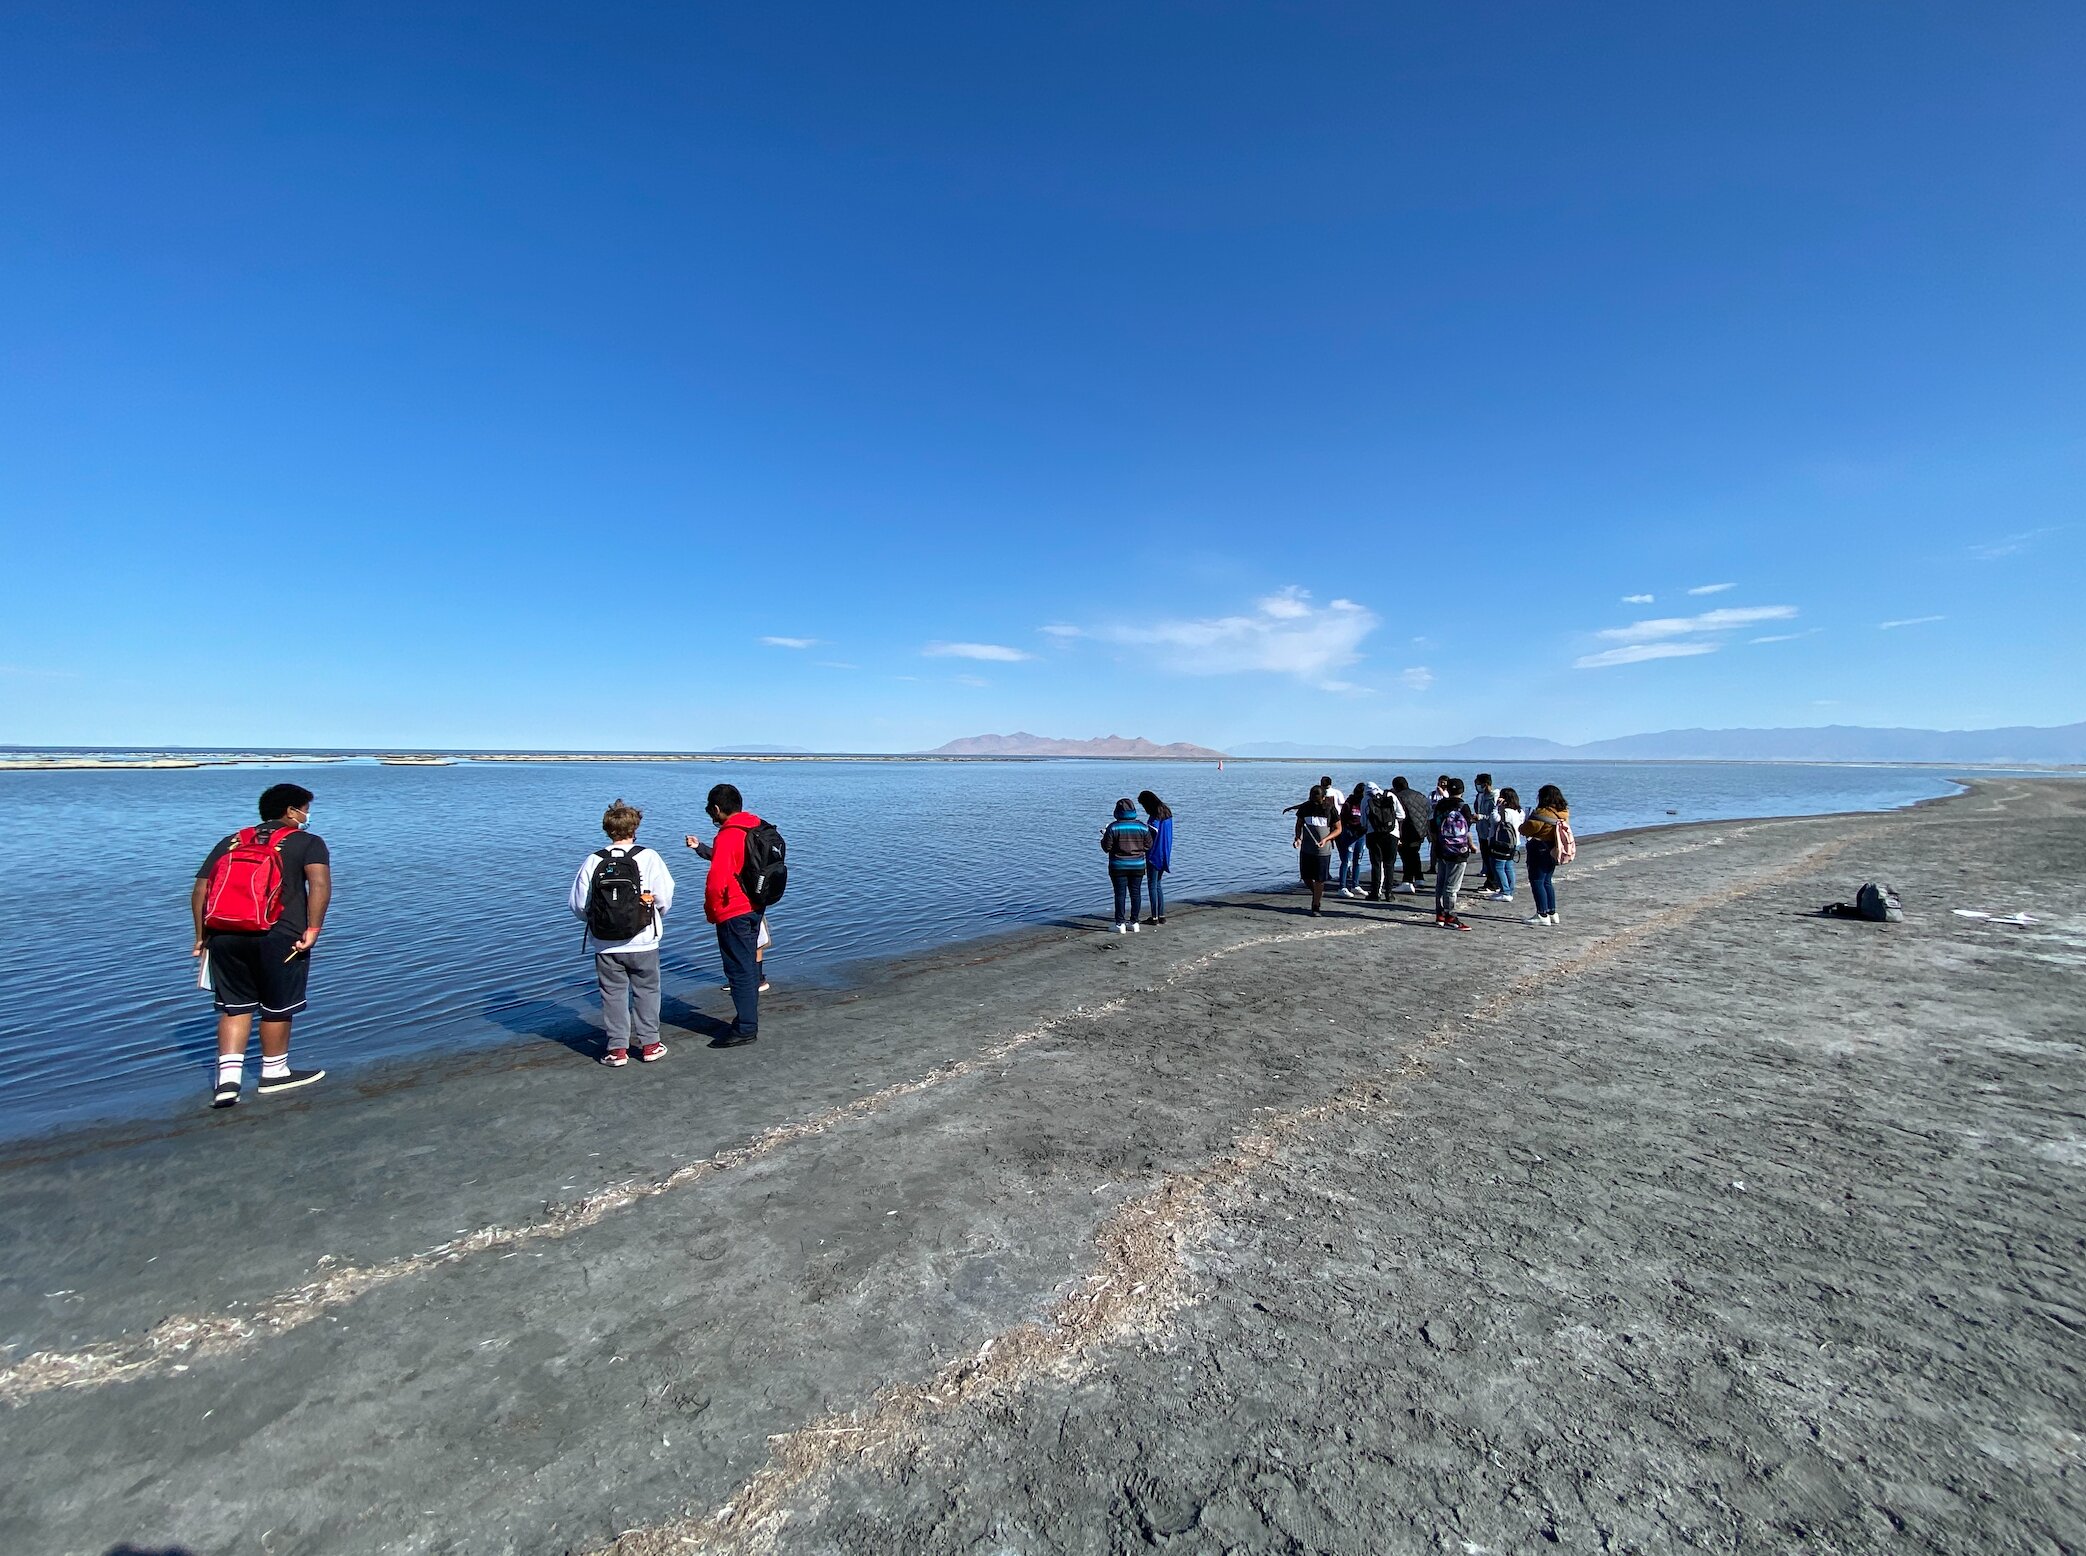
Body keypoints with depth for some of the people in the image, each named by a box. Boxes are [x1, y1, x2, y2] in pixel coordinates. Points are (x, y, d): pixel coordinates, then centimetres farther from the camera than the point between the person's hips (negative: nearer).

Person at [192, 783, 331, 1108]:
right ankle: (274, 1073, 24)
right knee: (277, 1007, 10)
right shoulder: (307, 842, 2)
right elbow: (320, 884, -15)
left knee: (235, 1007, 16)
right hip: (278, 936, -5)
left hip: (224, 936, 5)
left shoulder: (230, 842, 19)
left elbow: (199, 891, 14)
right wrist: (313, 929, -14)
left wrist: (202, 936, 19)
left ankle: (228, 1077, 8)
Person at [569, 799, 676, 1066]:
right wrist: (656, 915, 12)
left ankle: (617, 1048, 17)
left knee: (612, 993, 13)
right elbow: (665, 897, -9)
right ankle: (649, 1044, 20)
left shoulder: (592, 861, -4)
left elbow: (578, 905, 0)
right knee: (646, 991, 13)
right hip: (643, 942, -1)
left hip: (605, 945, 1)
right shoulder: (648, 857, -11)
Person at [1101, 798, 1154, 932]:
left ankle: (1120, 924, 4)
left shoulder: (1113, 827, -11)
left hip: (1119, 866, -3)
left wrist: (1104, 836, 10)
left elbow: (1106, 848, -9)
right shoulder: (1142, 827, -2)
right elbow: (1148, 845, 3)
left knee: (1120, 894, 2)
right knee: (1135, 893, 10)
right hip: (1138, 865, 3)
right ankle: (1134, 923, 15)